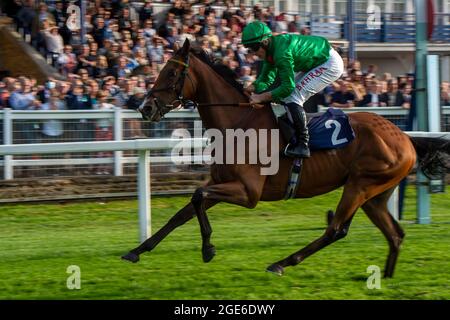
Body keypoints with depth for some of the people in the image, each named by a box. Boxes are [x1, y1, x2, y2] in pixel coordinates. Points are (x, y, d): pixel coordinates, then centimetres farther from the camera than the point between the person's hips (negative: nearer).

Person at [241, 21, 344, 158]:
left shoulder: (281, 52, -30)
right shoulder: (269, 49, 0)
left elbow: (288, 87, -28)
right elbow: (266, 78, 8)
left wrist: (261, 97, -26)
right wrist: (251, 89, -10)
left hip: (330, 64, -11)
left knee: (293, 98, -15)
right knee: (285, 97, 15)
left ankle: (302, 145, -14)